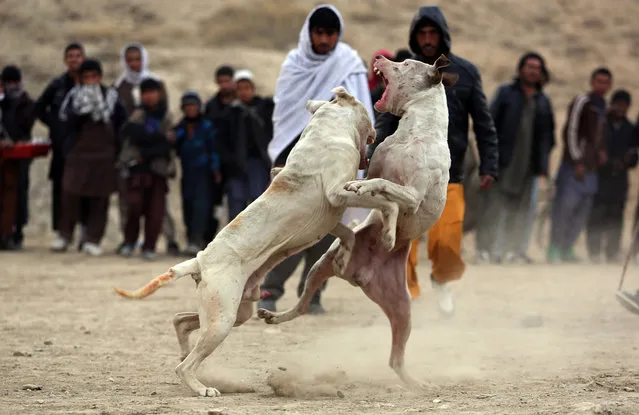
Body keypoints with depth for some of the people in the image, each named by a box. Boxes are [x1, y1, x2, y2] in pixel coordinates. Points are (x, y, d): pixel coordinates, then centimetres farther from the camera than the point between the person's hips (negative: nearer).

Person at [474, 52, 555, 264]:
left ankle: (514, 249, 9)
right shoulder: (505, 92, 5)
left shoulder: (543, 101, 16)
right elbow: (491, 122, 0)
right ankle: (485, 248, -3)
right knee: (493, 204, -6)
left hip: (527, 163, 4)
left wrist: (543, 164, 8)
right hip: (502, 159, -4)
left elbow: (547, 134, 17)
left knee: (521, 208, 4)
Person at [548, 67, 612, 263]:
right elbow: (570, 131, -12)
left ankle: (567, 249, 14)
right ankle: (555, 249, -6)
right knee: (565, 207, -9)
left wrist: (601, 150, 10)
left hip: (590, 168, 8)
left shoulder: (601, 106, 18)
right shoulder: (582, 101, -7)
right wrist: (577, 161, -15)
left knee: (582, 211, 8)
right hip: (574, 166, -8)